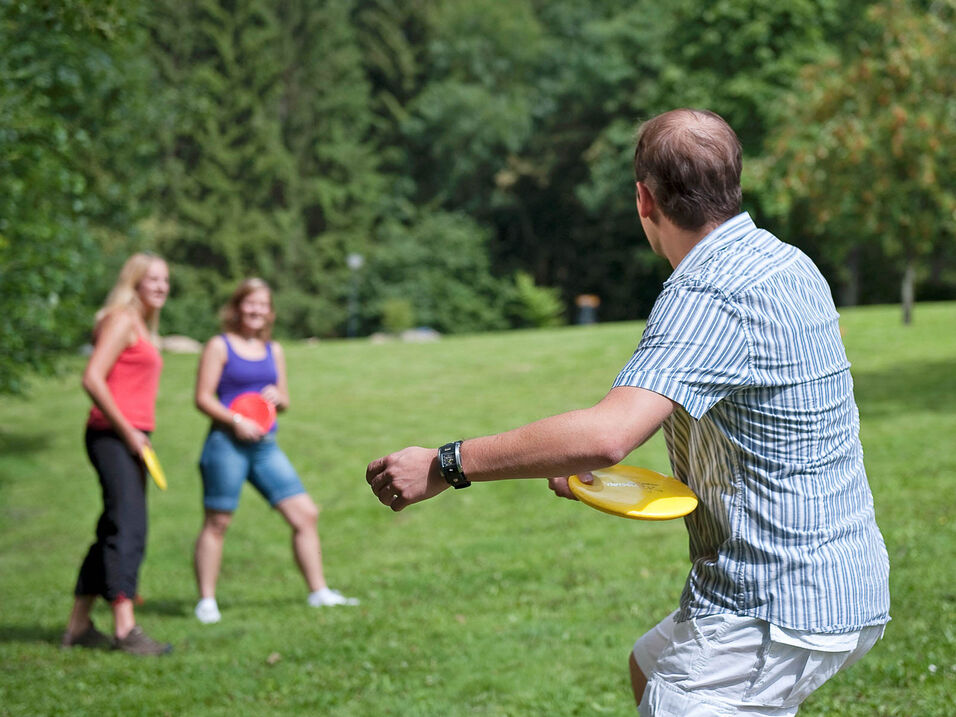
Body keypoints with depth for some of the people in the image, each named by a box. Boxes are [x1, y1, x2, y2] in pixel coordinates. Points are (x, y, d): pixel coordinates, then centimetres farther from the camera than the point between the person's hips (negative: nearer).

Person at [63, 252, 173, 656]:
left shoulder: (143, 327, 21)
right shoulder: (120, 320, -7)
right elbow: (92, 379, -17)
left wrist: (139, 437, 12)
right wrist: (127, 432, -17)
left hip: (130, 440, 10)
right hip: (112, 436, -10)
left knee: (116, 531, 12)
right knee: (128, 528, -16)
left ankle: (78, 626, 18)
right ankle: (125, 628, -21)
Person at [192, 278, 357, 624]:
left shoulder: (273, 350, 16)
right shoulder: (220, 346, -1)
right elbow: (203, 397, -6)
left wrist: (276, 397, -2)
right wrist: (236, 421, -19)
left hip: (265, 445, 6)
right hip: (227, 443, -6)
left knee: (306, 515, 1)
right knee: (217, 522, -2)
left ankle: (319, 592, 10)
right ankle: (206, 601, 7)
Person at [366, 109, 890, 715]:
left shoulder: (709, 298, -24)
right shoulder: (787, 260, 7)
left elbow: (606, 436, -37)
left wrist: (445, 465, -29)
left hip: (779, 615, -10)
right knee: (650, 667, 28)